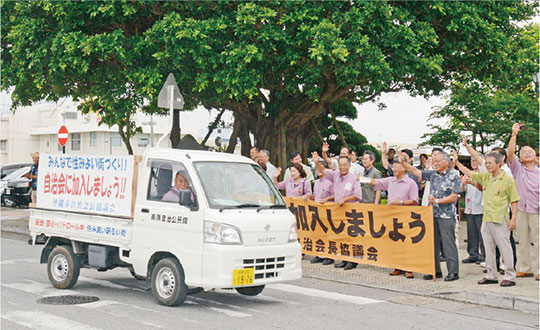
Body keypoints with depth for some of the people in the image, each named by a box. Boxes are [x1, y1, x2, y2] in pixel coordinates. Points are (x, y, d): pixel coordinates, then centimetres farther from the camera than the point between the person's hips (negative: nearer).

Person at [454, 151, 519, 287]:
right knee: (488, 248, 11)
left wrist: (513, 218, -11)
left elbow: (514, 200, -6)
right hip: (486, 219, 7)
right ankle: (491, 275, 19)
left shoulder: (508, 179, -6)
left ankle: (510, 277, 4)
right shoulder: (485, 177, 12)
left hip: (500, 220, -7)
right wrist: (456, 162, 10)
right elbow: (469, 173, 18)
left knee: (505, 248, -3)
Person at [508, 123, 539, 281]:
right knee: (523, 241, 6)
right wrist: (514, 134, -12)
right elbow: (510, 153, -6)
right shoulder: (518, 168, 8)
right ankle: (525, 269, 14)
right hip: (520, 210, 1)